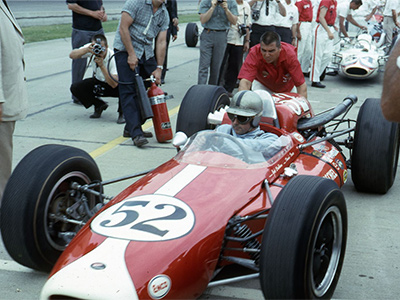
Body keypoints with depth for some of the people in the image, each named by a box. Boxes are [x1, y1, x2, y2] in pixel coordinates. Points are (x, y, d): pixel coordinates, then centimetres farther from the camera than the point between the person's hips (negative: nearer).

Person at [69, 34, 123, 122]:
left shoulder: (113, 58, -30)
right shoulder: (91, 49, -18)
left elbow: (113, 84, -38)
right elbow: (72, 55, -29)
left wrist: (102, 65, -45)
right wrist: (86, 49, -46)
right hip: (98, 82, 5)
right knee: (75, 88, -16)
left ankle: (122, 112, -9)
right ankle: (99, 105, 5)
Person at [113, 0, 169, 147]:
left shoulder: (164, 14, 8)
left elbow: (161, 42, 5)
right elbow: (123, 28, -14)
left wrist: (159, 67, -1)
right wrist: (131, 54, -17)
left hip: (147, 54, 7)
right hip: (125, 50, -6)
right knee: (129, 91, -11)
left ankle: (131, 127, 16)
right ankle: (136, 134, -14)